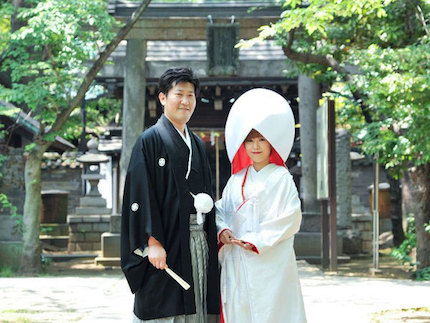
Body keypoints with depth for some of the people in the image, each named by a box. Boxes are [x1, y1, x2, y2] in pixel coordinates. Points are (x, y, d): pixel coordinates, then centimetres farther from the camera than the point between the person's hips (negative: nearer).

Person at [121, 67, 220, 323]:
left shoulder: (198, 145, 17)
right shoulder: (151, 140, -3)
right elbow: (141, 194, -11)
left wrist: (212, 239, 11)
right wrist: (152, 241, -19)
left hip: (199, 242, 6)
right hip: (166, 245, -6)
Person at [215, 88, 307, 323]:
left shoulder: (280, 178, -3)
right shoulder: (237, 179, 13)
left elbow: (290, 219, -10)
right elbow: (221, 210, 15)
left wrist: (256, 241, -14)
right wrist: (222, 231, -6)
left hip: (270, 263, -5)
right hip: (236, 264, 5)